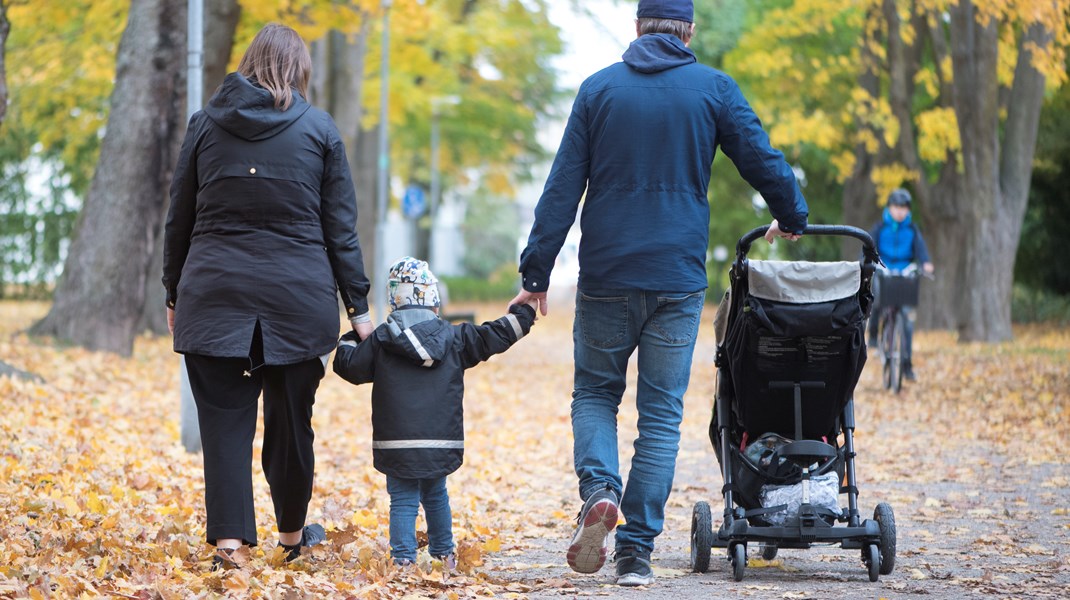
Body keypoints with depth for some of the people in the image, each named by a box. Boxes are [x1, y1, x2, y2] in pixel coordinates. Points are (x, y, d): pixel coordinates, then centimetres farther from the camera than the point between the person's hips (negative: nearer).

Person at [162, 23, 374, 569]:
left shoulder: (206, 124, 6)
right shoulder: (319, 129, 3)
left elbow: (178, 221, 10)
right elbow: (340, 229, 3)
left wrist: (174, 295, 18)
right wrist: (358, 307, 6)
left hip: (214, 295, 0)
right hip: (299, 298, 0)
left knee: (224, 419, 1)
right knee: (291, 419, 12)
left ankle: (228, 540, -10)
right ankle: (292, 534, 27)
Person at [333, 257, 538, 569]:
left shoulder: (380, 340, -2)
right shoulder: (453, 338, 2)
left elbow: (350, 365, 5)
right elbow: (493, 337, 8)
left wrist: (349, 341, 26)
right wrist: (524, 314, 22)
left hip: (396, 446, -2)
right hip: (441, 444, 2)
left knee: (403, 501, 1)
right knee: (436, 496, 20)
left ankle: (403, 559, -10)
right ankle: (444, 554, 28)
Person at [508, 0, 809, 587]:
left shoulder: (598, 88, 2)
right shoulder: (714, 89, 1)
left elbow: (562, 187, 0)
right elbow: (764, 162, 4)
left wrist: (536, 272, 3)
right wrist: (791, 219, 24)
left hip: (606, 276, 0)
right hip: (678, 280, 0)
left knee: (594, 391, 16)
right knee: (661, 413, 6)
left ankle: (598, 490, -11)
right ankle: (637, 549, 2)